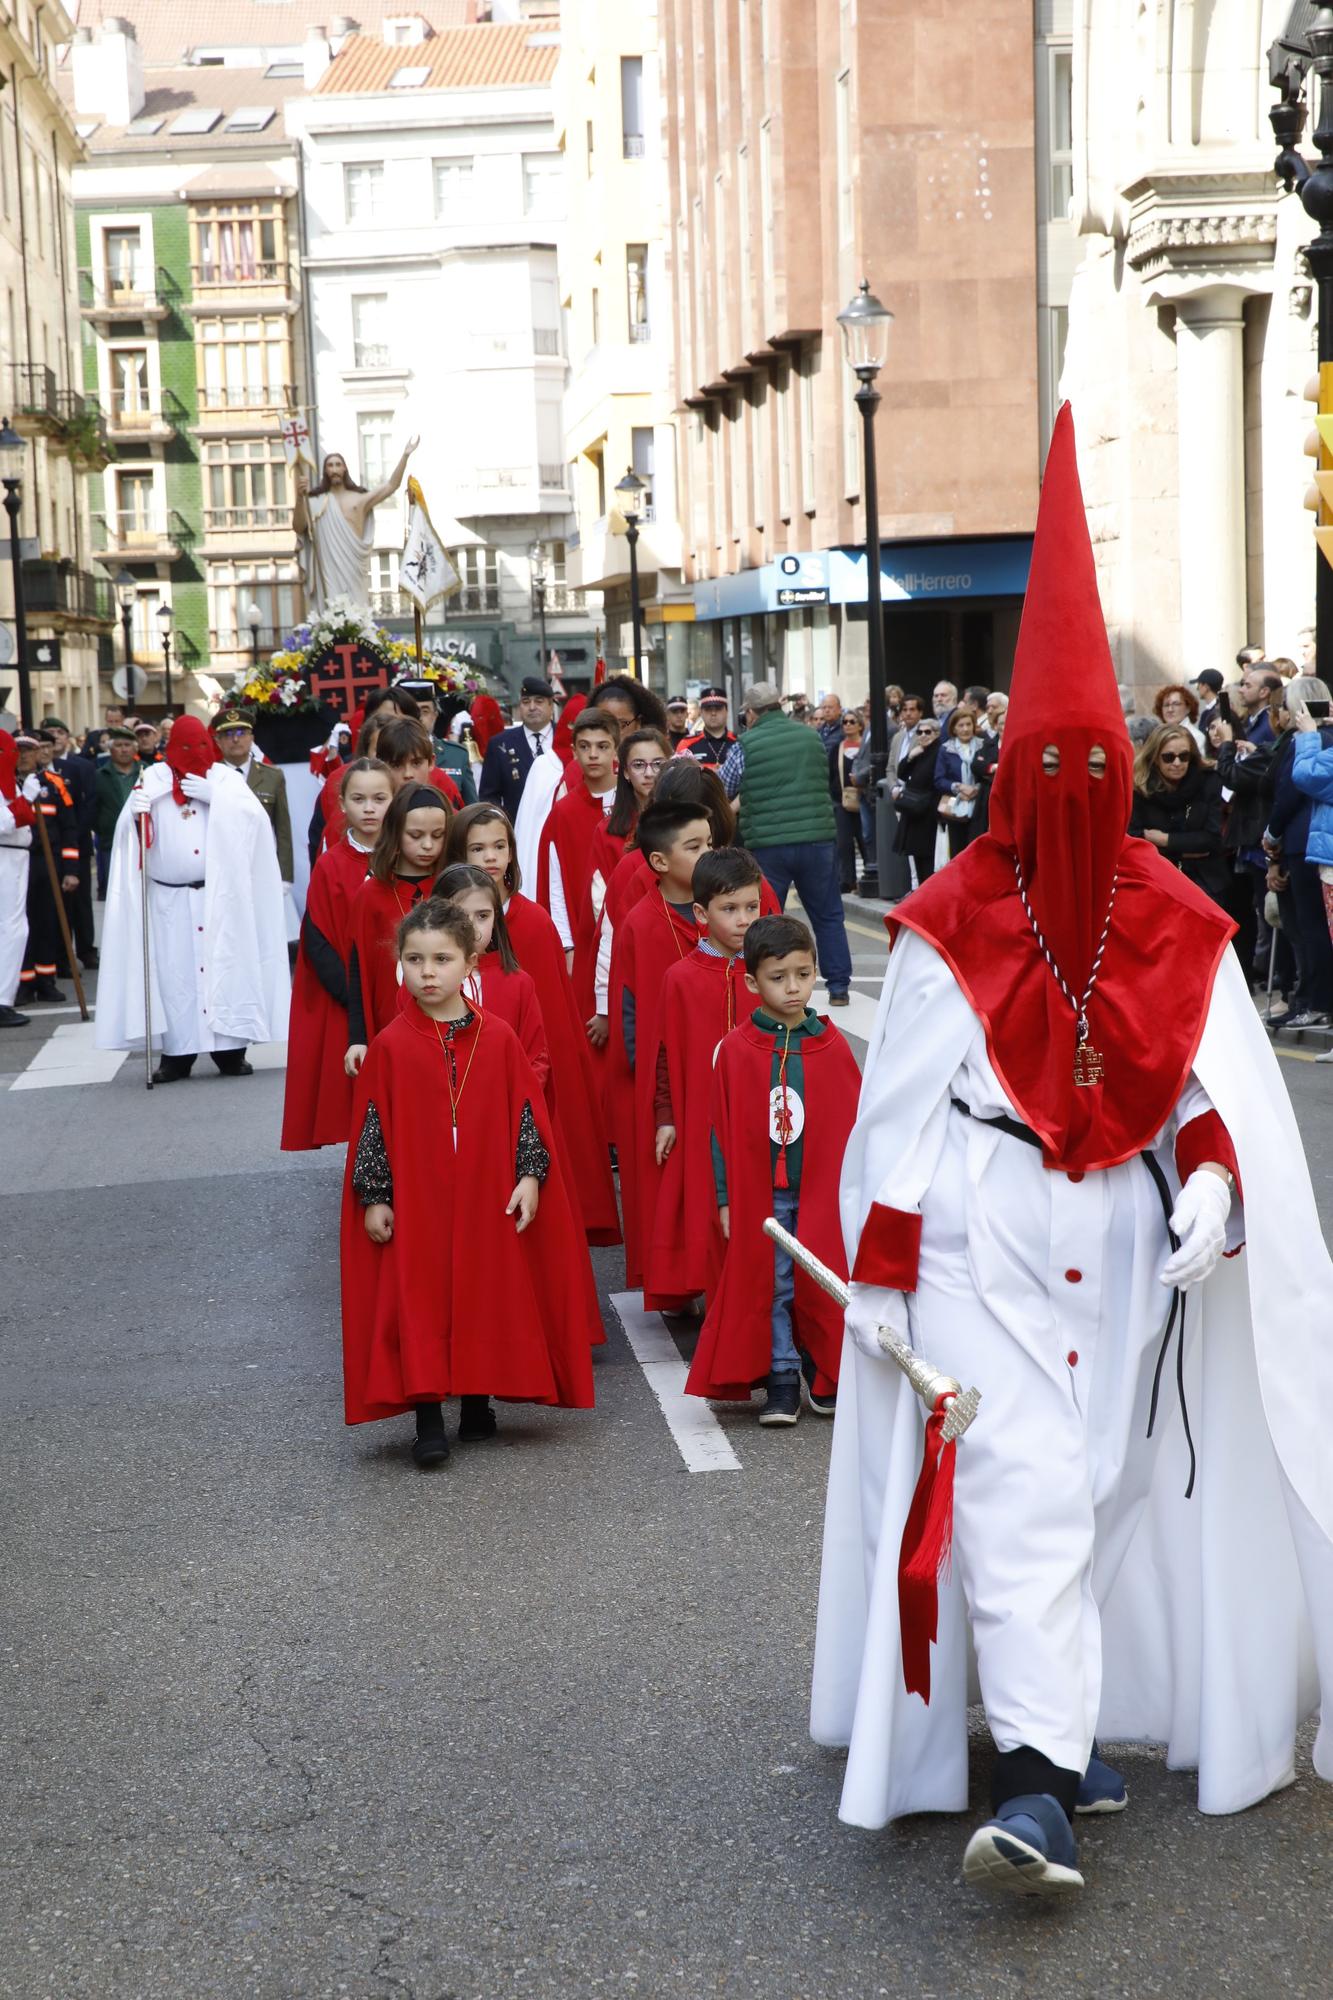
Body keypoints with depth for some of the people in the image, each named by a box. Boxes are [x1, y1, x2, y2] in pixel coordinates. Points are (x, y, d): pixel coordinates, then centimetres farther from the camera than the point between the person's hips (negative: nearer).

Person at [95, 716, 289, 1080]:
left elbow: (253, 815, -5)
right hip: (169, 899, 0)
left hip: (219, 896, 0)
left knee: (223, 966, -3)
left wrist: (214, 796, -15)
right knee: (174, 973, -2)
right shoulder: (153, 780, 7)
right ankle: (177, 1055, 0)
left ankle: (230, 1051, 2)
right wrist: (136, 814, -22)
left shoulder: (225, 777, 7)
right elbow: (128, 830, 0)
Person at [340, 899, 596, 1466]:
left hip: (490, 1199, 2)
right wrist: (374, 1198, -2)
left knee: (488, 1296, 9)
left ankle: (477, 1403, 25)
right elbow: (372, 1124, 0)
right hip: (415, 1202, -2)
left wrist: (530, 1175, -4)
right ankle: (428, 1421, 2)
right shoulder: (390, 1046, -4)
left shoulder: (498, 1038, -1)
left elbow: (525, 1111, 4)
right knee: (418, 1302, -4)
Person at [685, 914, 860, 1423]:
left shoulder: (832, 1047, -1)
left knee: (821, 1284, 6)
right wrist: (726, 1199, -2)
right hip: (759, 1195, -1)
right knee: (770, 1286, 5)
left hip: (823, 1191, 1)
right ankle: (781, 1383, 14)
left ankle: (826, 1379, 21)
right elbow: (722, 1131, 0)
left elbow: (852, 1123, 4)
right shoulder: (736, 1050, -4)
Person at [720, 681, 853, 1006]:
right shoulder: (812, 738, 7)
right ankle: (839, 987, 12)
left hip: (767, 845, -3)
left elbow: (720, 794, 5)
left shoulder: (744, 747, -4)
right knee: (828, 915, 12)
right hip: (818, 838, 3)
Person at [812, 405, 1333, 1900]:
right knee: (1018, 1490, -12)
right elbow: (894, 1112, -2)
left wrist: (1212, 1179, -13)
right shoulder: (946, 932, -2)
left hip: (1130, 1248, 4)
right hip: (983, 1244, -3)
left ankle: (1059, 1730, 26)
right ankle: (1041, 1781, -17)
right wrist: (883, 1275, -5)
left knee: (1108, 1481, 10)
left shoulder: (1175, 926, 5)